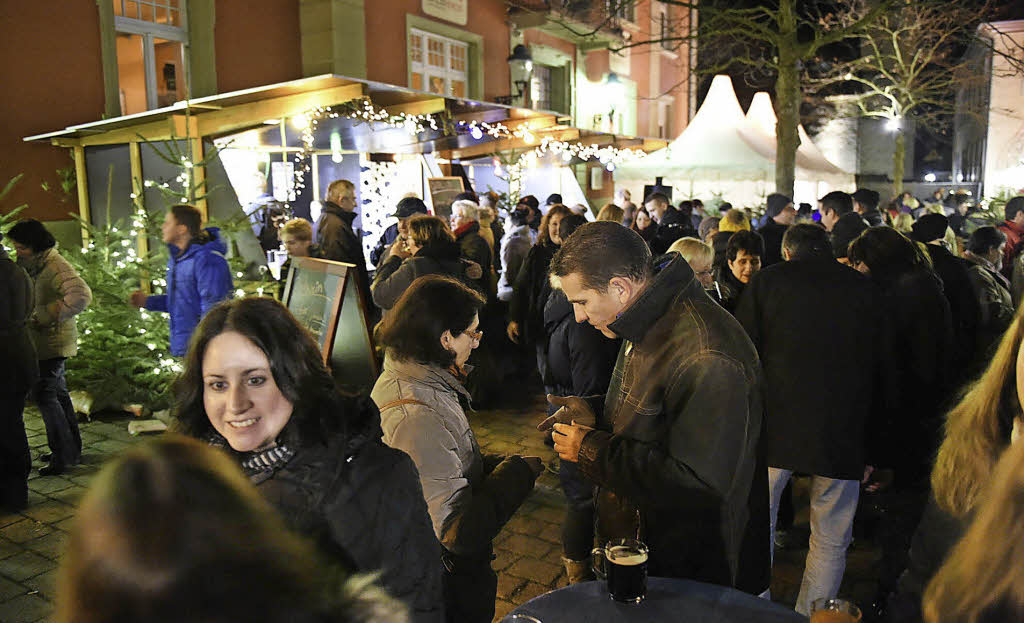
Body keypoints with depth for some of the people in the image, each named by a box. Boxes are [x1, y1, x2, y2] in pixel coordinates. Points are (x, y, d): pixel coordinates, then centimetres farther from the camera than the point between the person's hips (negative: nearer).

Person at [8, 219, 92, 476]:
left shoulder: (54, 265, -19)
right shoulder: (32, 264, 11)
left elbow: (81, 295, -32)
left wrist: (45, 316, -26)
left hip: (53, 341, -10)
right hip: (44, 340, 10)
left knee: (44, 394, -7)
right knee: (57, 393, 15)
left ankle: (64, 454, 0)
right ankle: (72, 449, 26)